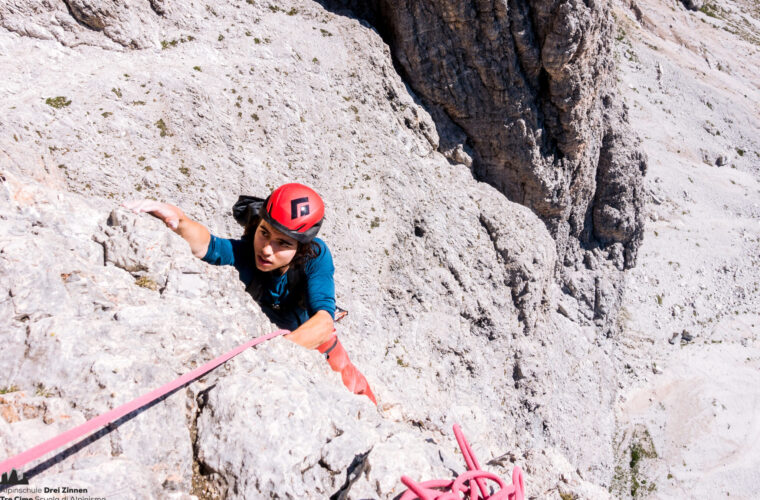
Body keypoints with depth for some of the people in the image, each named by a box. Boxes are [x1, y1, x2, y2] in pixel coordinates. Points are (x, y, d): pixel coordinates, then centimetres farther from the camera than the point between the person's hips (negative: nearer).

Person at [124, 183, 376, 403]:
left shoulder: (316, 255, -35)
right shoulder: (244, 253, -36)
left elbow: (324, 321, -46)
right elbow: (206, 245, -58)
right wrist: (178, 220, -79)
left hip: (314, 339, 1)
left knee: (353, 389, 12)